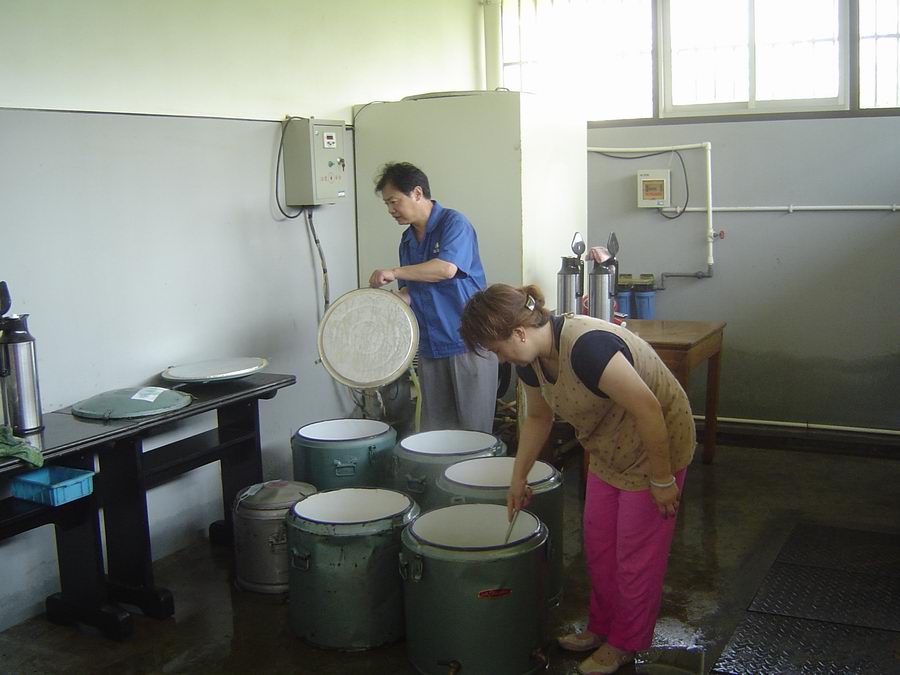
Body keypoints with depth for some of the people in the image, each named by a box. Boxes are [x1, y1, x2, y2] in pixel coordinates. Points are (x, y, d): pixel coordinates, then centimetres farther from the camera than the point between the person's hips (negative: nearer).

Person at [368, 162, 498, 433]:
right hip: (431, 347, 7)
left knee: (474, 428, 0)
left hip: (468, 342, -7)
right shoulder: (407, 240, 14)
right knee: (434, 429, 9)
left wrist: (394, 272, -18)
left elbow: (447, 268, -25)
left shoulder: (454, 223, -8)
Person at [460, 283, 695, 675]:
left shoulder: (587, 347, -36)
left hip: (656, 447, -8)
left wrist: (662, 479, -23)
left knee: (636, 554, 5)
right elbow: (538, 417, 11)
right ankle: (602, 627, 35)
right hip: (609, 451, 8)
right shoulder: (532, 360, -7)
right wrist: (518, 479, 14)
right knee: (598, 544, 16)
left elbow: (647, 408, -32)